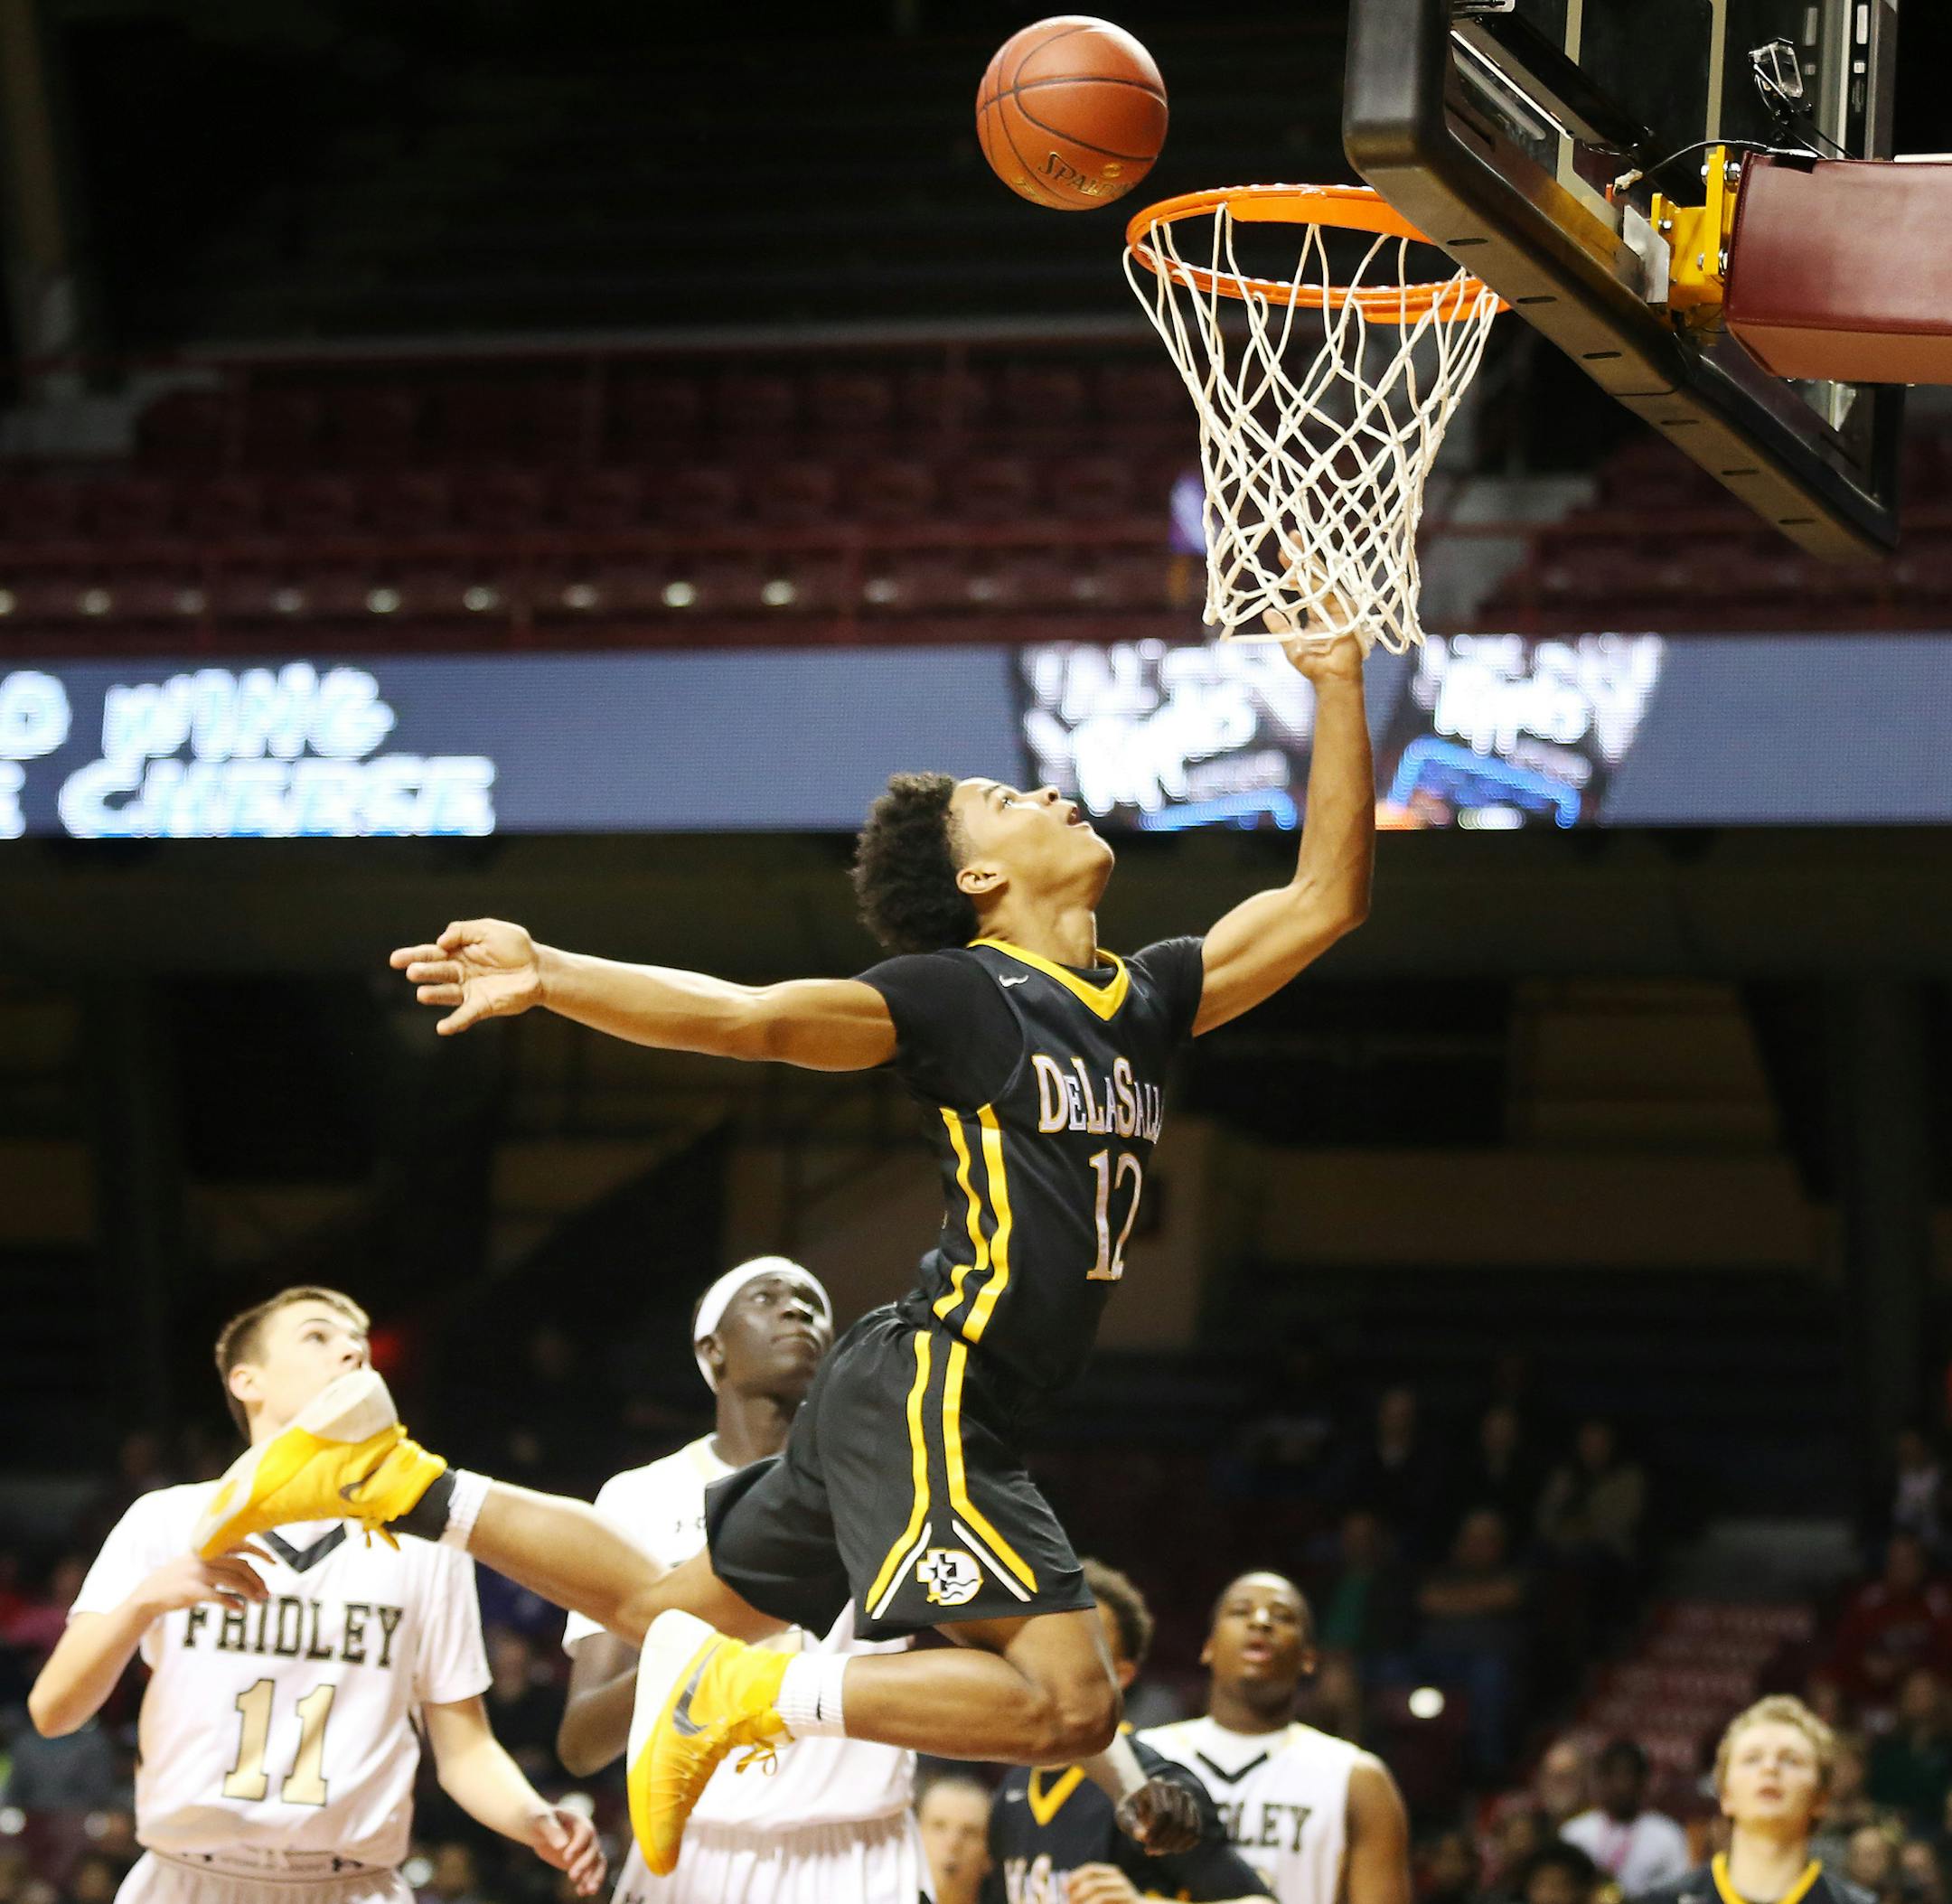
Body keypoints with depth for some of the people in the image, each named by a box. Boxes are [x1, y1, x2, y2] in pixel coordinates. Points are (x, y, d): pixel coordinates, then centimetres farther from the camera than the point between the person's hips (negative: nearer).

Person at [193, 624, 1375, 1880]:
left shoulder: (1146, 1000, 16)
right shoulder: (961, 994, -6)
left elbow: (1323, 903, 19)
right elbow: (751, 1017, -17)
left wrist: (1340, 689, 14)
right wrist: (549, 975, -31)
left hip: (904, 1403, 9)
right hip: (928, 1393, -9)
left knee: (666, 1607, 19)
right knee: (1071, 1702, -20)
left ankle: (403, 1482, 23)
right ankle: (749, 1699, -14)